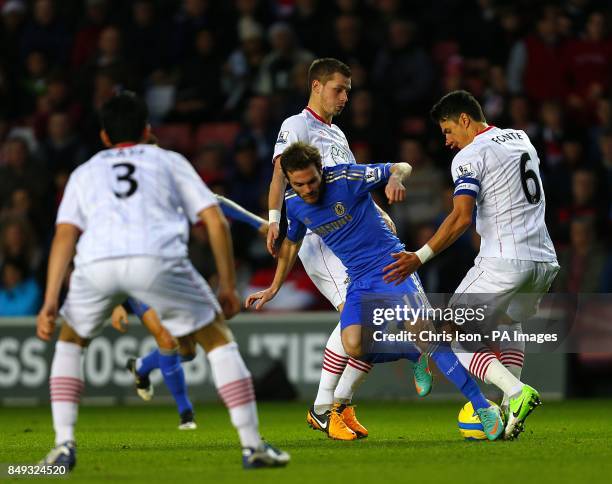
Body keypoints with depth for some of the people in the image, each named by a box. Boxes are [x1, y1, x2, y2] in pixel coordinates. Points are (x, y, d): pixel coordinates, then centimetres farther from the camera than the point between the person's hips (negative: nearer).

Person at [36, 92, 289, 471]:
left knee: (70, 341, 28)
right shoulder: (169, 161, 30)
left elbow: (65, 234, 16)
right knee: (218, 338, 14)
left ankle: (64, 445, 14)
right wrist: (229, 287, 23)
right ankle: (253, 445, 7)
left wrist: (50, 302, 10)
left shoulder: (85, 173, 32)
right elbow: (216, 221, 18)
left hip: (96, 262, 2)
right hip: (157, 258, -2)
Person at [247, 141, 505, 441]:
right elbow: (291, 243, 22)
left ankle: (483, 408, -21)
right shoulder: (293, 203, 1)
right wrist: (274, 288, 24)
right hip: (359, 280, 5)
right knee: (354, 347, -20)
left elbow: (402, 167, -9)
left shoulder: (344, 178, -15)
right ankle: (414, 354, 10)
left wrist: (395, 178, -33)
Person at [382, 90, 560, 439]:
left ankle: (516, 391, -19)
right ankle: (511, 409, 12)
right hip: (545, 259, 8)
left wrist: (420, 258, -18)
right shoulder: (522, 139, 17)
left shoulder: (469, 157, -7)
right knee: (510, 323, 32)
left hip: (504, 262, -8)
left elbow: (462, 218, -18)